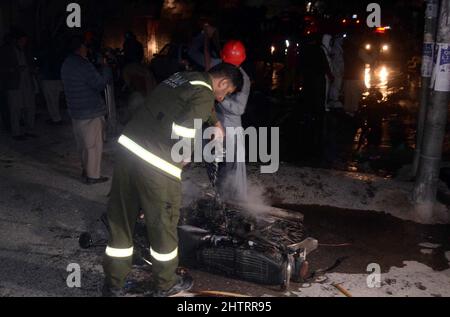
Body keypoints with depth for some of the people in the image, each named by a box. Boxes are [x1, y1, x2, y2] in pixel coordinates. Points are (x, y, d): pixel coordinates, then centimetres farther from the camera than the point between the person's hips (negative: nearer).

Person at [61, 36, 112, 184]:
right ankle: (92, 175, 5)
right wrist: (106, 68, -2)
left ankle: (86, 169, 30)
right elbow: (100, 84, -17)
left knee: (83, 143, 19)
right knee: (94, 144, 0)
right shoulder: (83, 65, -21)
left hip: (75, 110, 9)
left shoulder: (67, 64, 9)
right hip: (90, 112, -9)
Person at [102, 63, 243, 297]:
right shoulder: (204, 93, -8)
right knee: (163, 225, 11)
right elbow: (182, 133, -20)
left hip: (128, 146, 8)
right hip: (156, 165, -8)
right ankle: (165, 285, 31)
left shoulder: (183, 77, 20)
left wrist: (216, 123, 55)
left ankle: (113, 286, 30)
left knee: (120, 220, 16)